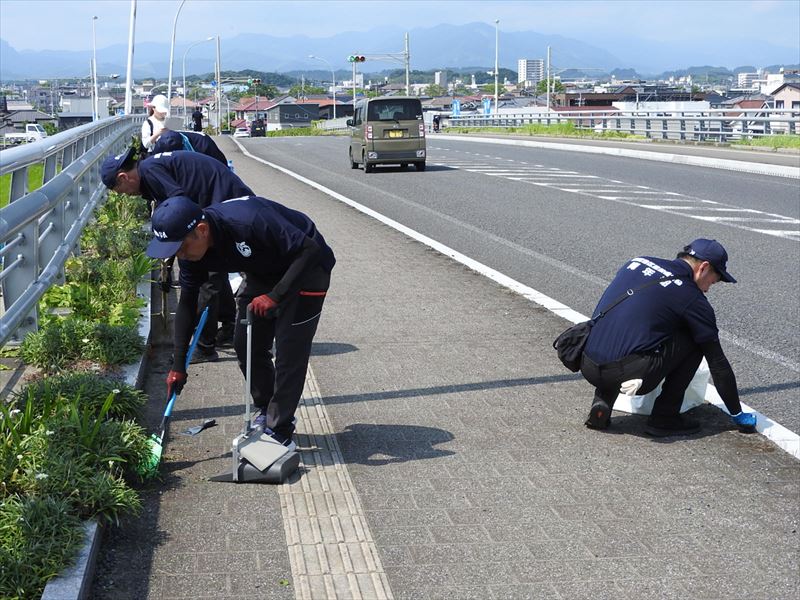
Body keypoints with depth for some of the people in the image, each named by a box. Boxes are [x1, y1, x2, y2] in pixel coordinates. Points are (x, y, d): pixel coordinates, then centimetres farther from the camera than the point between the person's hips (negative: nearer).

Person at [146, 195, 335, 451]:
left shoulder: (249, 221, -39)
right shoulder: (191, 247, -15)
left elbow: (310, 250, -34)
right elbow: (187, 303, -3)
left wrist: (275, 296, -37)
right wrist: (178, 366, -4)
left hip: (305, 267, -7)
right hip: (262, 271, 7)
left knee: (290, 350, -10)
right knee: (245, 344, 5)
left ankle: (280, 432, -1)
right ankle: (266, 412, 26)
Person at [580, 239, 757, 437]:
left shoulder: (638, 262, 18)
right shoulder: (693, 299, 3)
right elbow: (717, 362, 10)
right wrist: (737, 414, 22)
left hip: (587, 368, 6)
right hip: (630, 374, -6)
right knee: (695, 340, 11)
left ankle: (602, 401, 16)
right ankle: (664, 418, 11)